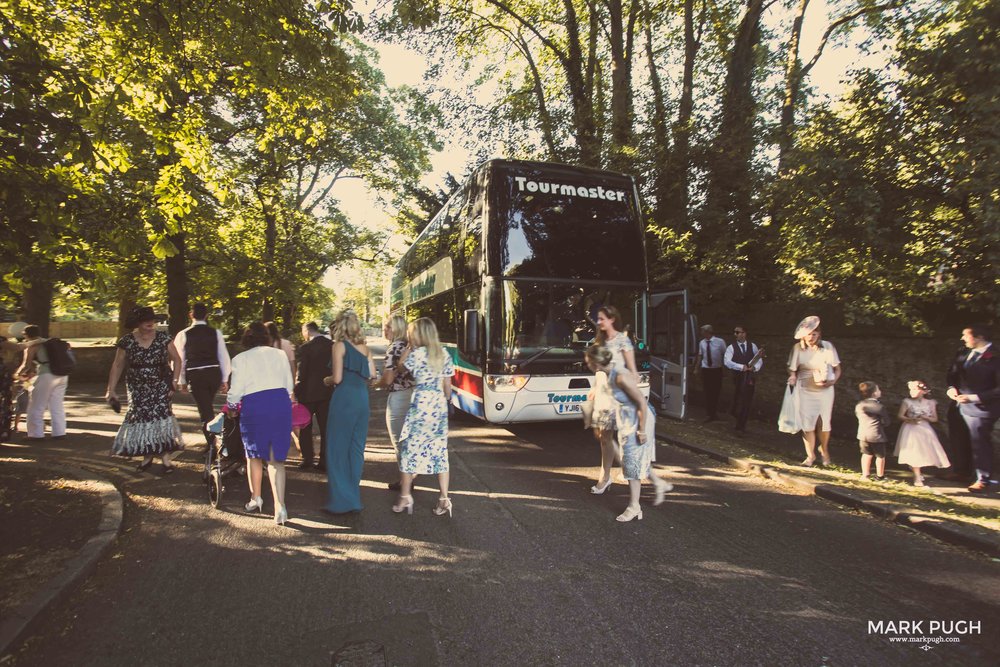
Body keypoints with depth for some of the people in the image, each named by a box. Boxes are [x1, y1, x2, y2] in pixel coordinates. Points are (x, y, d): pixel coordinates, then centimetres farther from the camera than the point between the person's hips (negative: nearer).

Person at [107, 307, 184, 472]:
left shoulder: (163, 338, -4)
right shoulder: (127, 341, -3)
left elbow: (176, 359, 5)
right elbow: (117, 366, 3)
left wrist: (175, 380, -5)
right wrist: (111, 390, 1)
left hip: (161, 386, -1)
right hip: (138, 389, 1)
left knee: (161, 415, -13)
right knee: (140, 417, -2)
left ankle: (166, 458, -8)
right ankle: (147, 456, 16)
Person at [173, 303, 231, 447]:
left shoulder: (183, 335, 0)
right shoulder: (216, 333, 3)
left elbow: (179, 359, 4)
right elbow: (223, 357, 4)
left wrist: (182, 381, 15)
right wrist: (224, 380, 11)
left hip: (195, 376, -2)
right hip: (214, 374, 2)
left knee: (205, 409, 4)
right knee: (208, 406, 23)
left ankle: (212, 445, 3)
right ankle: (212, 437, 30)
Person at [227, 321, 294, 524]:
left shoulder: (241, 359, 5)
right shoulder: (279, 354, 12)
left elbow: (235, 391, 3)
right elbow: (290, 386, 13)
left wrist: (230, 406, 23)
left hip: (254, 405, -2)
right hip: (281, 403, 2)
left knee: (254, 454, 20)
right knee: (276, 458, 6)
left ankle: (255, 499, 33)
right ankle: (279, 505, -5)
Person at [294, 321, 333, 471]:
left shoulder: (305, 348, -14)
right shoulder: (332, 345, -1)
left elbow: (301, 373, -13)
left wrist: (296, 393, -4)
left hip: (308, 393, -4)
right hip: (327, 392, 4)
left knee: (306, 427, 13)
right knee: (326, 428, 9)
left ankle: (307, 459, 16)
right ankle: (324, 461, 11)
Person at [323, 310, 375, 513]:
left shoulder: (339, 346, -6)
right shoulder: (364, 347, 10)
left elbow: (337, 378, -11)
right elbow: (371, 374, 8)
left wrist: (327, 380, 9)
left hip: (344, 398, -6)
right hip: (362, 399, 6)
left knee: (338, 449, 3)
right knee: (356, 448, 13)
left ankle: (341, 500, 6)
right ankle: (354, 498, 20)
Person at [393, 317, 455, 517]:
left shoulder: (417, 353, -10)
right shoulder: (444, 354, 7)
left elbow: (401, 367, 7)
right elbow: (447, 386, 9)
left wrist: (410, 347, 8)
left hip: (420, 406, -5)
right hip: (440, 407, 5)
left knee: (410, 450, 8)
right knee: (440, 453, 8)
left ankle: (405, 498, 16)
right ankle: (444, 500, 9)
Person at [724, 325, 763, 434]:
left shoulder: (752, 346, 6)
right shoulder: (731, 347, -2)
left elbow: (759, 360, 4)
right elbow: (726, 361, -16)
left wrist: (755, 367, -17)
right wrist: (741, 367, -24)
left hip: (750, 378, 2)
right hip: (738, 377, -2)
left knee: (747, 402, 5)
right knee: (737, 402, -1)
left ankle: (741, 426, 19)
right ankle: (740, 425, 22)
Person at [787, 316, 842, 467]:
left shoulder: (827, 346, -5)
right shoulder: (797, 348, -6)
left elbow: (838, 368, 2)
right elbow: (792, 370, 1)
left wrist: (832, 381, -15)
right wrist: (793, 377, -20)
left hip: (825, 390, 1)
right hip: (805, 391, 0)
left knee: (824, 423, 9)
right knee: (807, 423, -1)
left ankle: (824, 449, 37)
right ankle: (810, 455, 14)